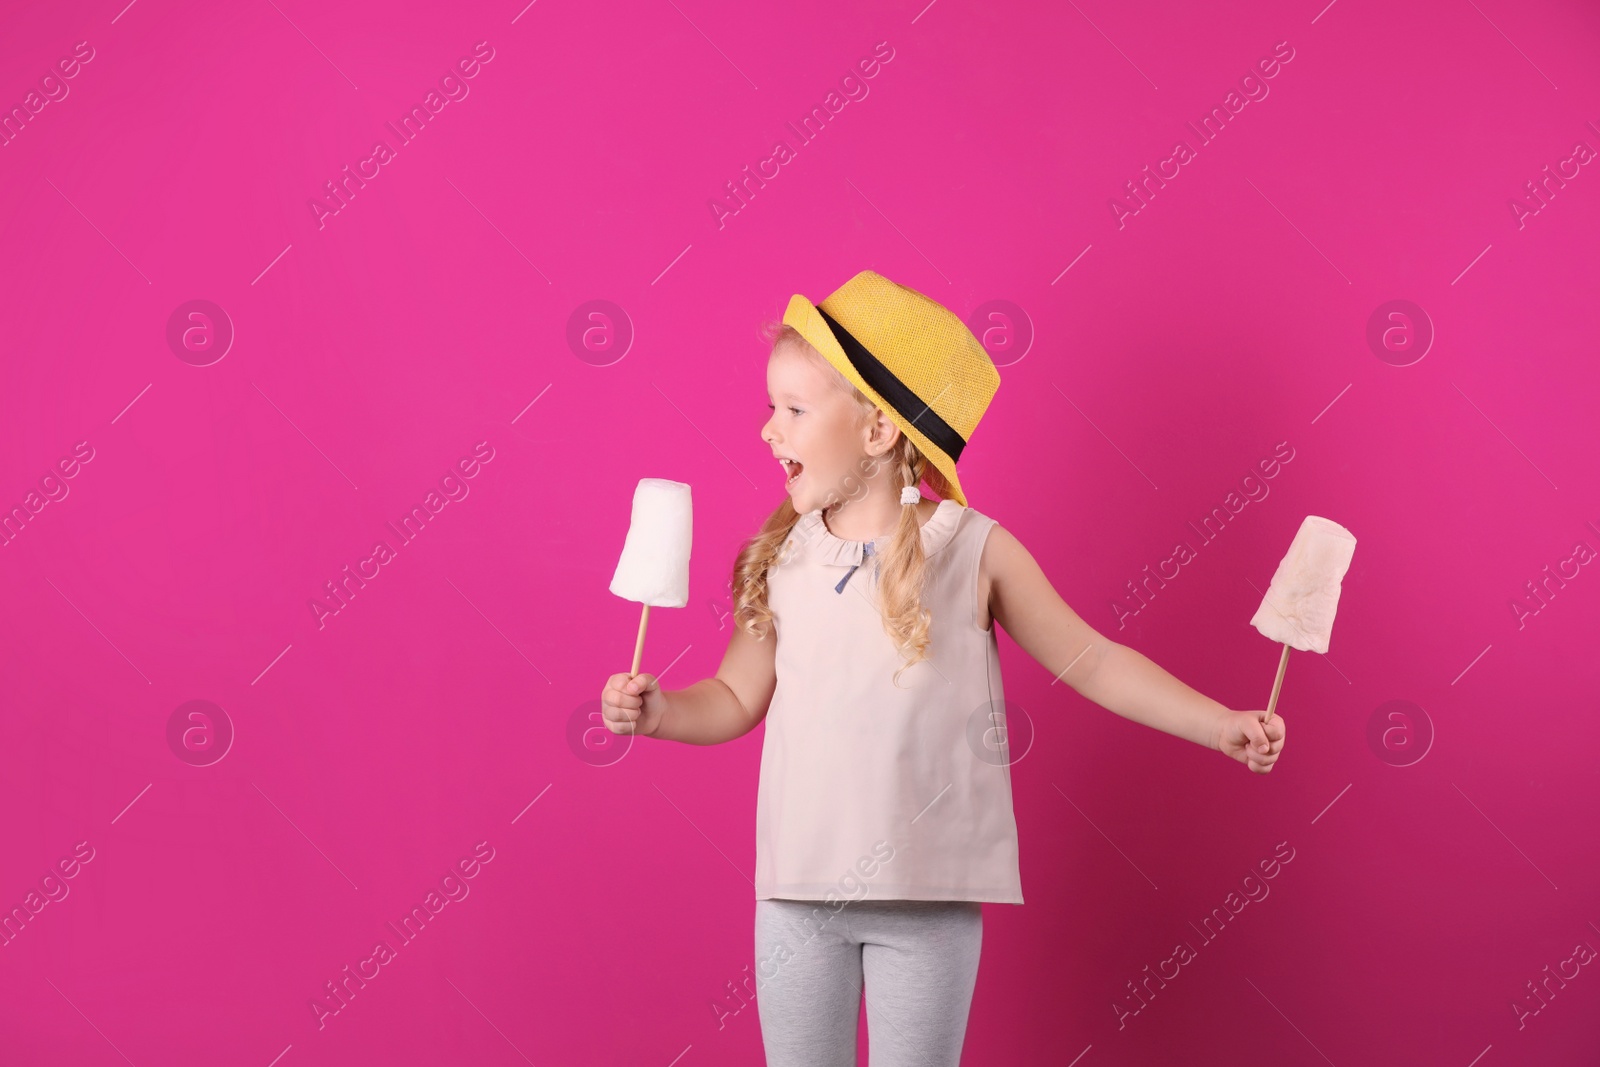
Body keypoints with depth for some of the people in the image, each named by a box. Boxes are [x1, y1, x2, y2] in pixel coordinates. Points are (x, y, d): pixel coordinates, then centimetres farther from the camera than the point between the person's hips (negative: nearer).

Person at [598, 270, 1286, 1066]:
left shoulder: (976, 552, -7)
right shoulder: (778, 559, 1)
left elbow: (1093, 662, -1)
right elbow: (738, 698, 10)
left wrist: (1220, 725, -7)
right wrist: (659, 712, -8)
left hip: (930, 898, -2)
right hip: (798, 890, 3)